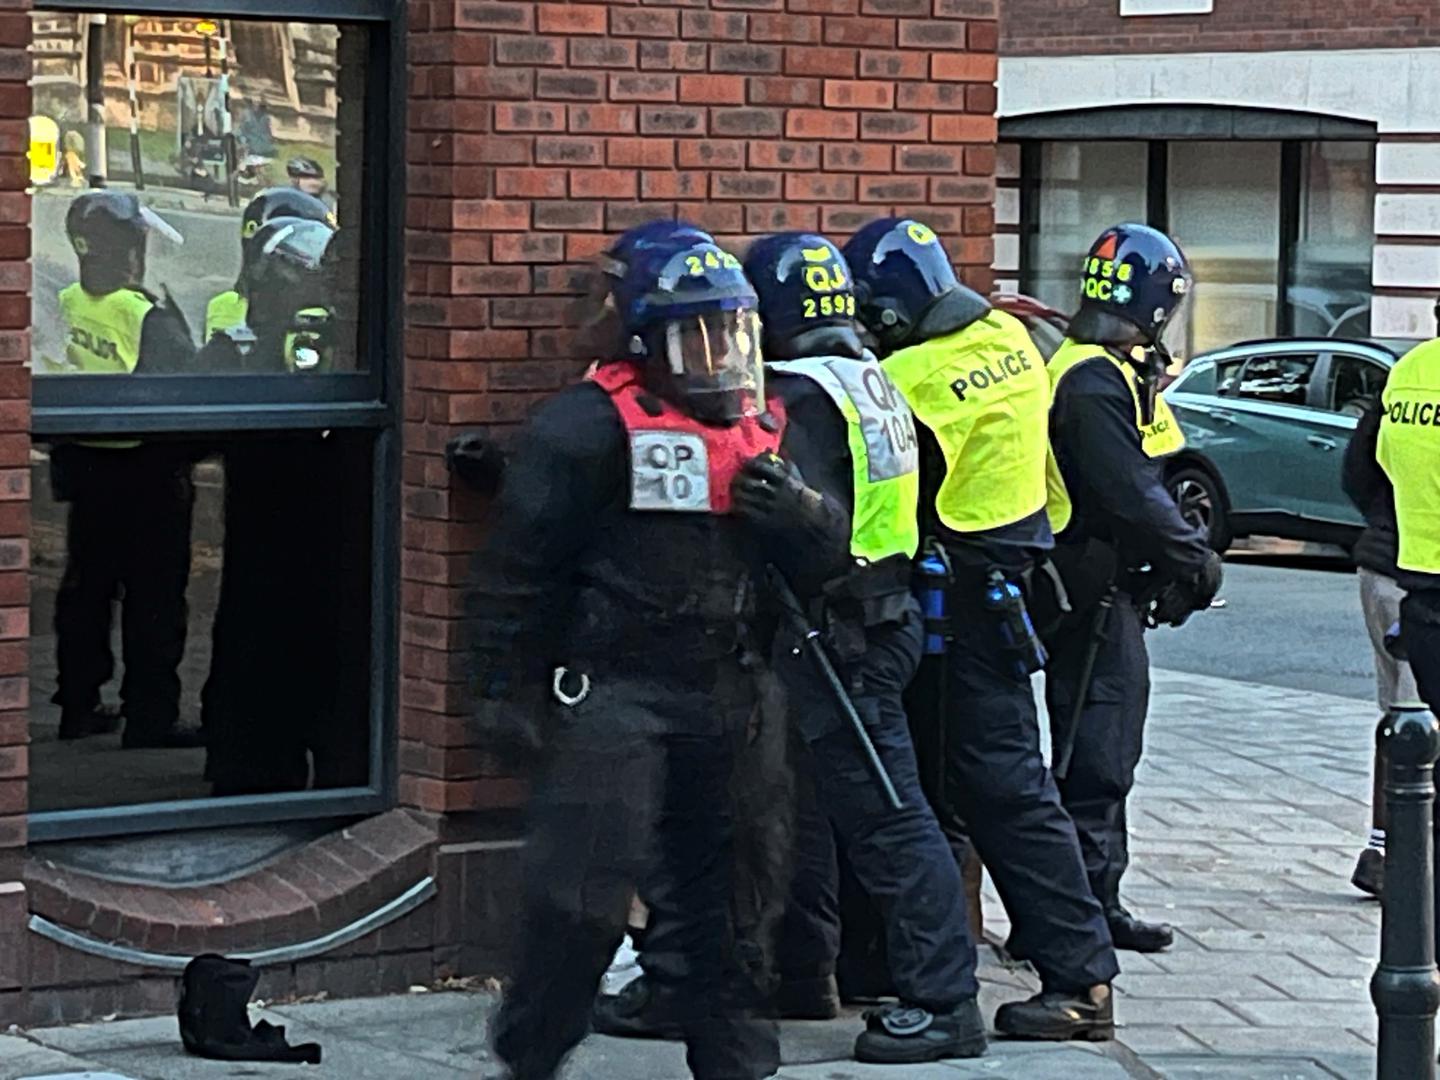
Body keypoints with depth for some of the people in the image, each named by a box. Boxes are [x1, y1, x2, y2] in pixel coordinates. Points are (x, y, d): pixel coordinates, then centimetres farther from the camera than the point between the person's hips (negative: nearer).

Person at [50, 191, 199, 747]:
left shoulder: (64, 306, -4)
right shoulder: (149, 315, -20)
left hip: (81, 461, 6)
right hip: (147, 469, -6)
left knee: (85, 586, 16)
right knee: (153, 596, 2)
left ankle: (77, 705, 23)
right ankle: (149, 717, 3)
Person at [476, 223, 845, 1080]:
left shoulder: (764, 425, 10)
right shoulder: (592, 424, -11)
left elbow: (829, 549, 12)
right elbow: (520, 562, -9)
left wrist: (801, 513, -11)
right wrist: (504, 685, -8)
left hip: (729, 699, 7)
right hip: (613, 691, -6)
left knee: (731, 893, 15)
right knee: (587, 890, -8)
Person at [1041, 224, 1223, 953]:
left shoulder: (1117, 372, 15)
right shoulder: (1094, 381, -18)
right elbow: (1129, 494, -23)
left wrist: (1178, 555, 8)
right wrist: (1195, 557, -14)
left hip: (1110, 585, 11)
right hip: (1094, 586, -11)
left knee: (1106, 752, 16)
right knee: (1096, 754, -8)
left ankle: (1096, 900, 24)